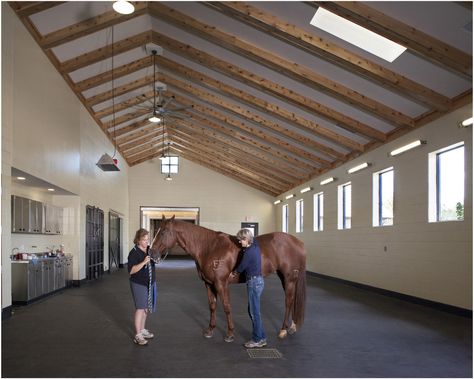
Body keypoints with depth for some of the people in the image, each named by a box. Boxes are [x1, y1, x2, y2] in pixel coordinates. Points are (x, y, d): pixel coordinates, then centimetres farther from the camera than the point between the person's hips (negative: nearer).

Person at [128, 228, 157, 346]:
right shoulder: (134, 253, -17)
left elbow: (157, 260, 19)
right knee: (140, 309, -7)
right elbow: (131, 271, -23)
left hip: (150, 283, 7)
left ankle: (142, 330, 29)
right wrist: (144, 262, -32)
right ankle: (138, 336, -1)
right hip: (139, 284, -7)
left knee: (146, 308, 15)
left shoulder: (150, 249, 2)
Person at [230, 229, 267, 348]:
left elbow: (241, 267, -9)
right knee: (253, 311, 17)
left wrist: (234, 273, 12)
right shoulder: (255, 246, 5)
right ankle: (261, 337, 25)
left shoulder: (248, 253, -20)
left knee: (254, 312, 2)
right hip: (258, 280, 9)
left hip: (254, 282, -9)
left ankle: (258, 340, 13)